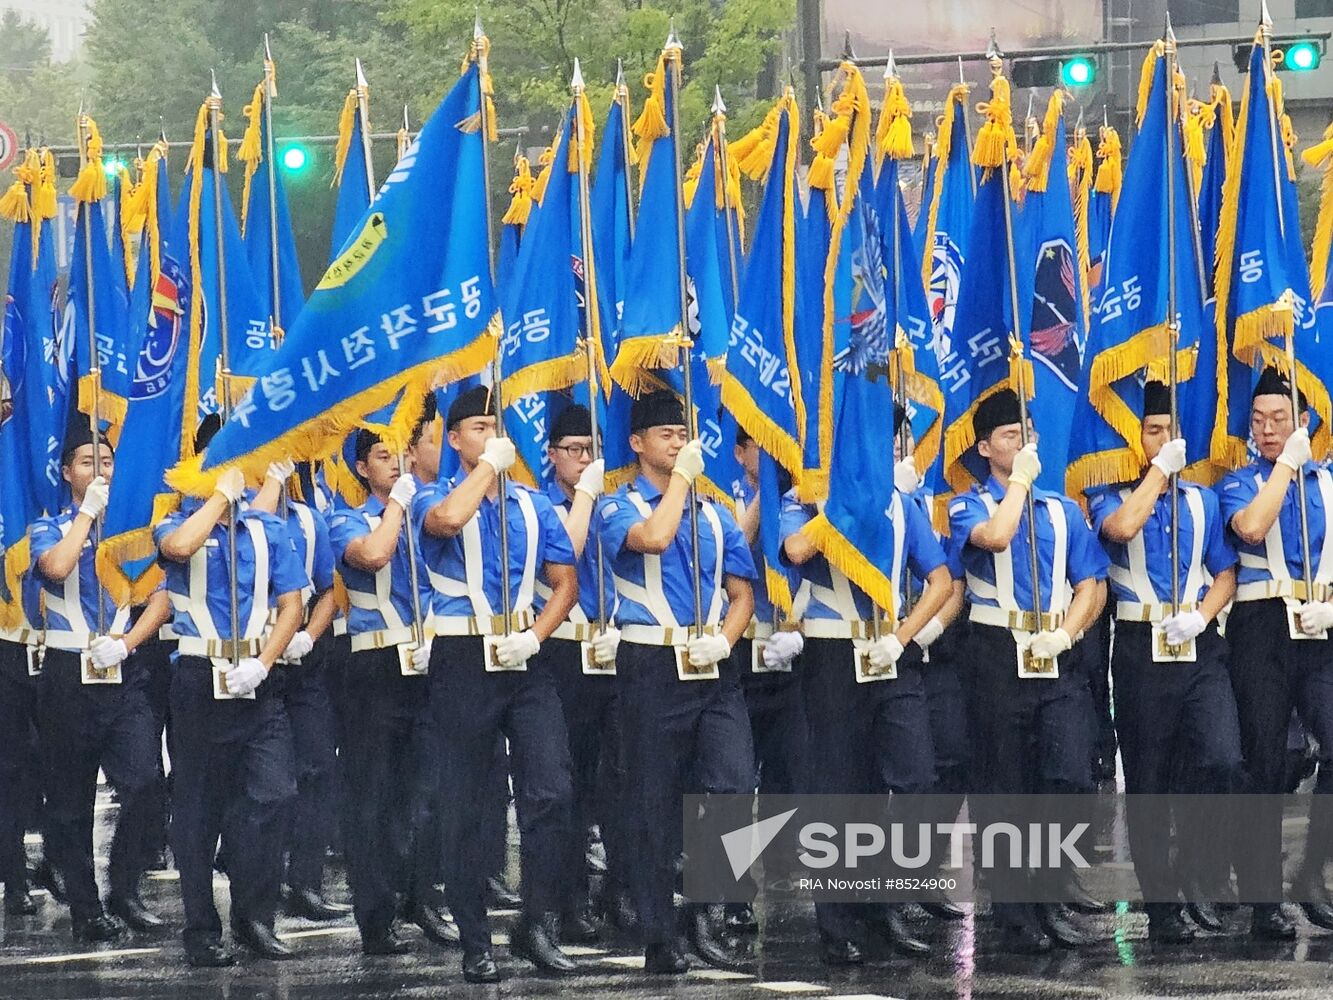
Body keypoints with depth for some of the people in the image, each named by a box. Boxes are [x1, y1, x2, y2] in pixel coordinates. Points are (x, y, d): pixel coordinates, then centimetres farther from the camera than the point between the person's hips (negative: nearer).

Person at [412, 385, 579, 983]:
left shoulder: (533, 507, 13)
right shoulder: (435, 500, 2)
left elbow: (565, 582, 11)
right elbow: (446, 519, -24)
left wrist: (534, 636, -6)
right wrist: (490, 464, -12)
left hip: (523, 661, 3)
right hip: (463, 660, -3)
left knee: (551, 788, -10)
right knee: (465, 804, 2)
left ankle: (538, 926, 0)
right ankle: (474, 941, 8)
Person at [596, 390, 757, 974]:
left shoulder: (714, 514, 16)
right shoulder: (620, 508, 2)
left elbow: (741, 593, 14)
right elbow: (652, 537, -21)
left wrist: (725, 639, -5)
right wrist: (681, 478, -11)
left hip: (713, 668, 4)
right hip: (652, 664, -3)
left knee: (733, 786, -11)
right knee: (654, 804, 0)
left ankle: (707, 908, 6)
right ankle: (660, 938, 5)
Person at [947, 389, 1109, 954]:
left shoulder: (1062, 510, 16)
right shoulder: (970, 507, 5)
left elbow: (1091, 585, 10)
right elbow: (994, 537, -20)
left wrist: (1066, 633, -8)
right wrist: (1020, 480, -9)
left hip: (1058, 659, 2)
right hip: (999, 656, -2)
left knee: (1071, 778, -13)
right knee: (1004, 791, 0)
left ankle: (1047, 898, 4)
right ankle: (1016, 915, 7)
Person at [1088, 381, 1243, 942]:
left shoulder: (1202, 501, 16)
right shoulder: (1111, 497, 6)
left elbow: (1226, 574, 11)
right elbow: (1121, 527, -18)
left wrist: (1200, 616, -8)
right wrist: (1160, 468, -11)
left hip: (1200, 648, 2)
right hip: (1141, 649, -2)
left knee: (1222, 763, -17)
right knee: (1148, 783, 1)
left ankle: (1191, 874, 2)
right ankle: (1161, 904, 8)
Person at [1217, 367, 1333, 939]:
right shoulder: (1240, 485, 8)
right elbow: (1252, 528, -15)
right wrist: (1286, 464, -11)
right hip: (1262, 628, -2)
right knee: (1265, 764, -1)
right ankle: (1263, 901, 3)